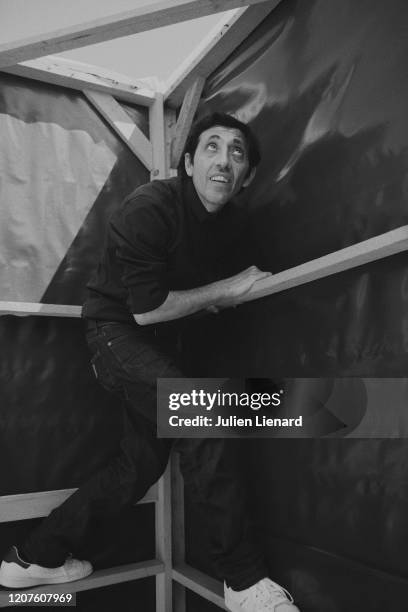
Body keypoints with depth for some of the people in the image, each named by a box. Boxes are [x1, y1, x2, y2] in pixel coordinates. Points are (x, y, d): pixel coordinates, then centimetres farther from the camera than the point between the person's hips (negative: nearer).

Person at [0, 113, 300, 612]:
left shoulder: (234, 221, -1)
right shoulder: (149, 208, -23)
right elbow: (146, 309, -24)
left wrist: (207, 300, -5)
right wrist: (227, 288, -19)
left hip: (160, 338, 8)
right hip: (115, 326, -8)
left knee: (142, 463, 9)